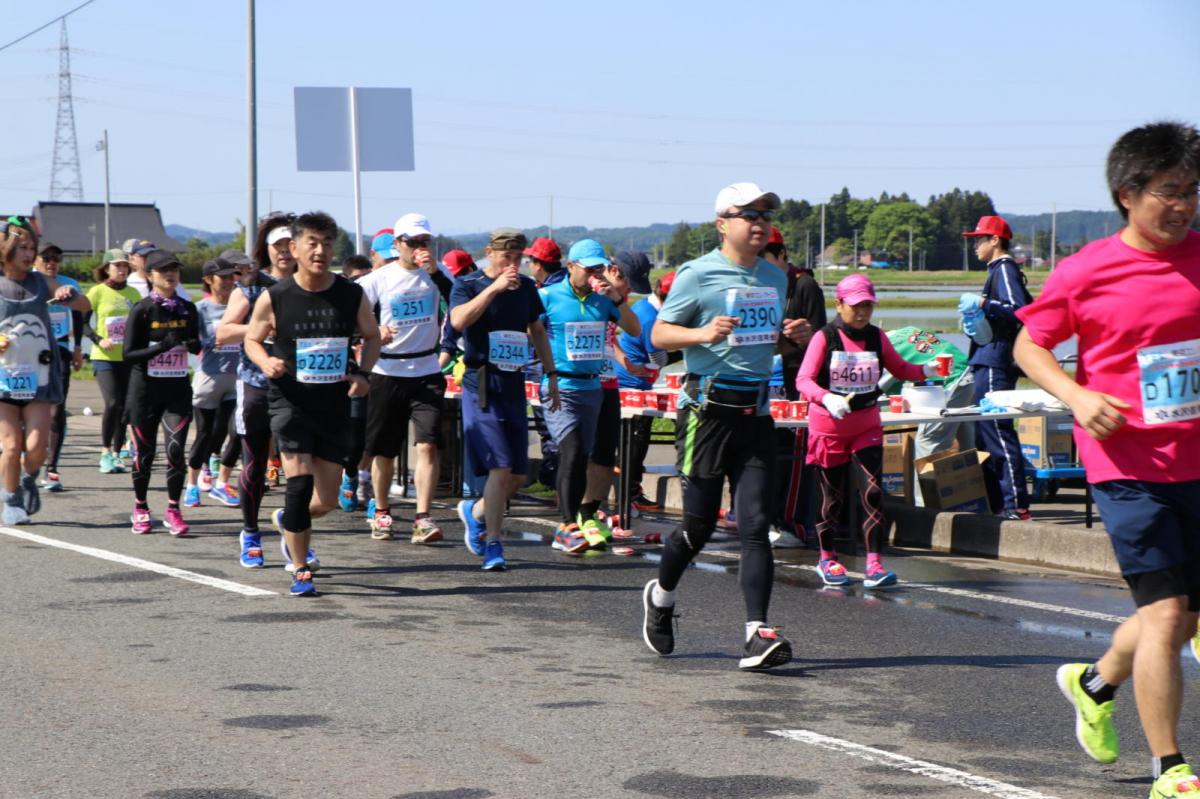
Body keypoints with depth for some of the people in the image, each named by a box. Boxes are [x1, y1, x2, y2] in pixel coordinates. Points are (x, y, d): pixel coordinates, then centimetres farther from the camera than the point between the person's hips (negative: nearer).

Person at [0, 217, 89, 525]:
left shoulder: (41, 282, 6)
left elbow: (85, 306, 9)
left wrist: (70, 295, -12)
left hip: (38, 375, 2)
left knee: (36, 445, -6)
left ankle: (29, 481, 26)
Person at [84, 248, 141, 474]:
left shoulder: (133, 293, 9)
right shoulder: (98, 292, -3)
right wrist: (98, 340, -17)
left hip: (128, 357, 4)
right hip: (105, 358, -4)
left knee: (124, 407, 5)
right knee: (112, 403, -16)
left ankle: (116, 453, 15)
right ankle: (105, 453, -4)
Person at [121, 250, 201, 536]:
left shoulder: (187, 309, 6)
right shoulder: (142, 310, -6)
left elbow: (196, 346, 17)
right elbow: (129, 354, -9)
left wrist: (192, 344, -7)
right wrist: (162, 346, -23)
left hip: (178, 389, 2)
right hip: (146, 389, -2)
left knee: (175, 450, -10)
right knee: (144, 453, 6)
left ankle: (173, 511, 1)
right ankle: (140, 509, 24)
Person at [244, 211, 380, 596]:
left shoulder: (352, 295, -2)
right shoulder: (274, 298, -7)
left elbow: (372, 336, 13)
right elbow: (252, 339, 6)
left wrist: (363, 374, -5)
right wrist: (266, 362, -15)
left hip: (335, 405, 3)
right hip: (291, 401, -3)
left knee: (327, 499, 7)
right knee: (300, 481, -16)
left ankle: (289, 521, 42)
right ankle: (300, 571, -2)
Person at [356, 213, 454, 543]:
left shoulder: (435, 275, 2)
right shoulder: (379, 279, -1)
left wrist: (437, 272, -20)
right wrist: (373, 334, -18)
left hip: (426, 371, 0)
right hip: (387, 372, 0)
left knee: (428, 445, -13)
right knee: (384, 450, 9)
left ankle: (423, 518, -13)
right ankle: (381, 512, 28)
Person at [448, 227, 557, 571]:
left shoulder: (526, 287, 12)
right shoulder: (468, 284, -4)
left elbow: (538, 331, 24)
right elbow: (458, 320, -23)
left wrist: (551, 376, 20)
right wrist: (494, 288, -28)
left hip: (514, 385, 6)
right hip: (482, 385, -6)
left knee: (518, 476, 5)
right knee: (500, 468, -16)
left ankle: (475, 512, 32)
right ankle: (493, 545, -8)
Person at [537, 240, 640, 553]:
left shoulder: (603, 299, 8)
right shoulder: (549, 296, -4)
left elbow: (634, 330, 5)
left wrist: (619, 300, -9)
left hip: (592, 386, 5)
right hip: (559, 387, -5)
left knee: (582, 457, 10)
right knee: (572, 451, -18)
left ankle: (581, 520, 19)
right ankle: (569, 525, -17)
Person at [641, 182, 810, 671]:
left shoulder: (775, 278, 15)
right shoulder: (697, 275, -4)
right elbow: (660, 334, -4)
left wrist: (790, 337, 5)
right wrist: (704, 334, -22)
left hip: (756, 410, 5)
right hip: (708, 408, -5)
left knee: (755, 524, -6)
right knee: (700, 524, 2)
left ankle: (757, 633, -11)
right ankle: (661, 595, 31)